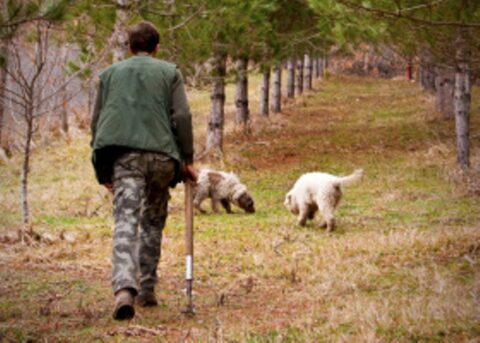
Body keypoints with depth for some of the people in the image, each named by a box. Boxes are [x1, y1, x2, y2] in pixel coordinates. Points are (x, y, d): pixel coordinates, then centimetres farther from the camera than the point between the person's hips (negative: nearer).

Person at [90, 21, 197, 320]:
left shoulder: (110, 74, 19)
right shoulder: (169, 72, 14)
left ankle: (125, 287, -34)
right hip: (162, 154, 0)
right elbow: (182, 116, 2)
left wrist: (102, 169, 22)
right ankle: (147, 289, 18)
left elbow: (97, 122, 17)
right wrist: (187, 159, 8)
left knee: (126, 221, -13)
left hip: (124, 155, 0)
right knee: (154, 222, 18)